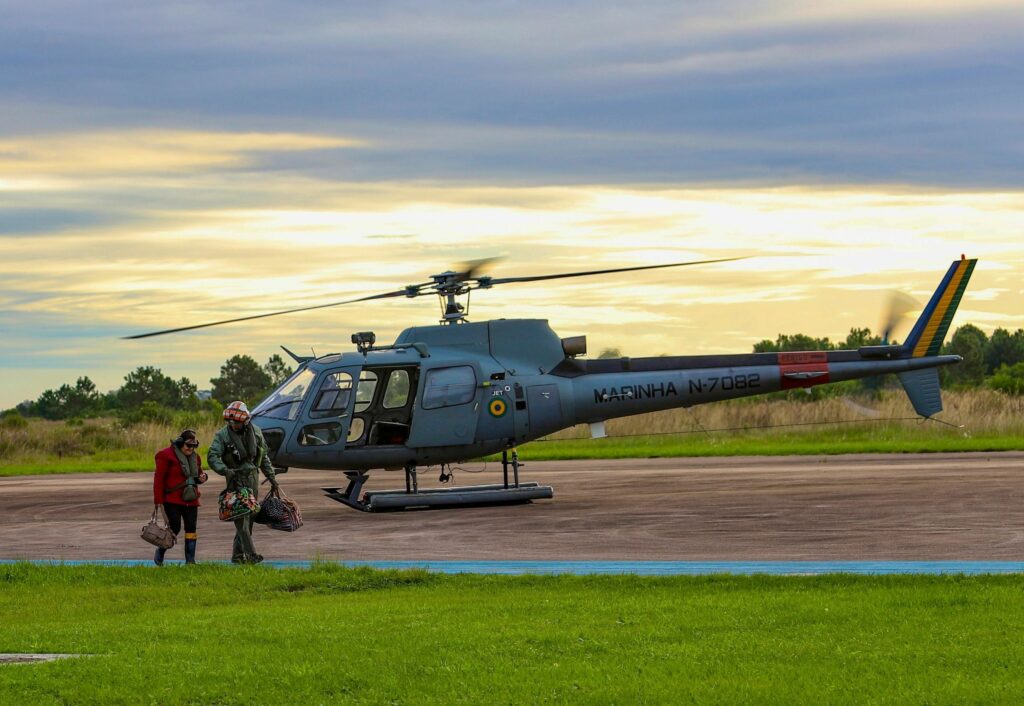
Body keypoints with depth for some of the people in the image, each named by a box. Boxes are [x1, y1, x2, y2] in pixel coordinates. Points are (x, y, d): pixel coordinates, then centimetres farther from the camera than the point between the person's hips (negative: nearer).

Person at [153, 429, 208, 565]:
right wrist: (158, 501, -15)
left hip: (191, 500, 6)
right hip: (172, 500, -6)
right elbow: (159, 478, -11)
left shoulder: (195, 457, 12)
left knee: (191, 529, 2)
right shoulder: (167, 455, -10)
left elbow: (198, 472, 28)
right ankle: (159, 554, 12)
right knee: (174, 528, -10)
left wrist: (202, 477, 1)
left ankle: (190, 560, 6)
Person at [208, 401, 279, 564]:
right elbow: (212, 457, -15)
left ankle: (237, 554, 13)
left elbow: (264, 457, 16)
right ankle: (250, 553, -18)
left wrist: (271, 476, 15)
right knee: (241, 517, -13)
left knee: (249, 517, 6)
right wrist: (224, 470, -31)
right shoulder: (223, 435, -8)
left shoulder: (255, 432, 5)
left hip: (253, 477, 5)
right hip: (235, 479, -5)